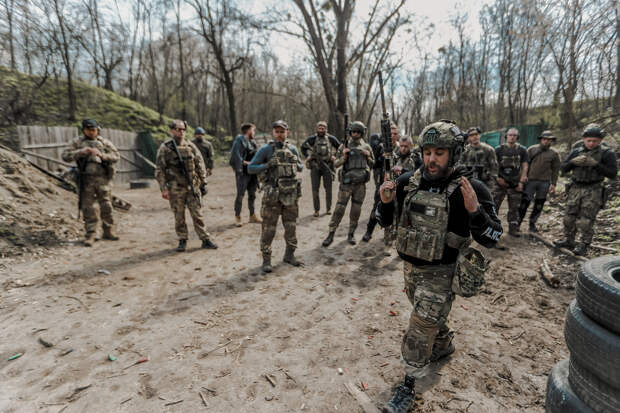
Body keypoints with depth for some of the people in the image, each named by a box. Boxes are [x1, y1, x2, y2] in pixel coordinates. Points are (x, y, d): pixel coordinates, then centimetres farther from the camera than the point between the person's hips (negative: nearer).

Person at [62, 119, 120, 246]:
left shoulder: (104, 142, 9)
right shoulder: (77, 142, 8)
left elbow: (116, 156, 1)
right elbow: (65, 156, 1)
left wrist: (102, 155, -15)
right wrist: (81, 152, -13)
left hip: (103, 179, 0)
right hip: (86, 180, 0)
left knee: (106, 206, 4)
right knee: (87, 208, 1)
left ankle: (108, 231, 17)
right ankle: (90, 234, 9)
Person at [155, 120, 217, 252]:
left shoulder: (191, 146, 6)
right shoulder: (165, 148, -2)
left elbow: (200, 165, 10)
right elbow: (159, 170, -3)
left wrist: (203, 183, 6)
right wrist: (163, 189, -9)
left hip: (192, 187, 2)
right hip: (175, 189, -2)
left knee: (197, 214, 4)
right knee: (179, 216, 7)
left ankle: (205, 240, 10)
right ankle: (182, 241, 21)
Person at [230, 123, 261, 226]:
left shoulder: (252, 142, 14)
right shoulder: (239, 141, -8)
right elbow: (235, 157, -15)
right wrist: (248, 163, -15)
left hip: (252, 173, 7)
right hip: (243, 173, -7)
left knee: (252, 195, 12)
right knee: (240, 195, -2)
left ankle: (253, 216, 23)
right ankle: (237, 217, 10)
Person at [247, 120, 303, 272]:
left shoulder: (293, 149, 9)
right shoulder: (265, 149, -3)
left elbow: (301, 167, 21)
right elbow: (251, 168, -4)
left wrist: (296, 166, -2)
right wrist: (267, 165, -18)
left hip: (291, 193, 4)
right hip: (273, 194, -4)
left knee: (291, 226, 12)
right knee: (269, 228, 1)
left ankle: (289, 255, 28)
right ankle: (266, 260, 13)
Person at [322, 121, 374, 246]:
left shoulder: (366, 147, 8)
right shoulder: (344, 146, 3)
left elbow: (372, 165, 14)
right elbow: (336, 164, 3)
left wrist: (368, 157, -5)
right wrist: (344, 157, -15)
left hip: (360, 183, 2)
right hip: (346, 183, -2)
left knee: (356, 210, 7)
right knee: (339, 209, -3)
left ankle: (351, 234, 21)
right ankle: (331, 235, 5)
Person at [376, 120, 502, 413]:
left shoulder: (470, 190, -18)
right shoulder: (408, 182, -7)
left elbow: (491, 239, -15)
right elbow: (384, 220, 1)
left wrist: (475, 210, -34)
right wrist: (385, 201, -21)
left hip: (441, 274, -5)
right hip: (411, 267, 5)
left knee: (420, 330, -2)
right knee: (431, 317, 28)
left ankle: (408, 387, 21)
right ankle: (444, 346, 59)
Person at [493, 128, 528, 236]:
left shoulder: (522, 150, 5)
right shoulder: (499, 149, 0)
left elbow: (524, 167, 4)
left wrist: (521, 182, -4)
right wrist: (497, 178, -9)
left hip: (515, 184, 2)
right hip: (500, 183, -1)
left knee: (514, 207, 6)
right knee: (494, 205, -4)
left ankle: (513, 228, 15)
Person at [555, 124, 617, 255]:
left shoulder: (607, 153, -5)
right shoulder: (576, 151, 5)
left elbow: (612, 174, -9)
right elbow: (563, 168, 7)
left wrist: (596, 164, -20)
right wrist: (573, 162, -12)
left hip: (593, 191, -4)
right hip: (575, 189, 4)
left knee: (586, 220, -5)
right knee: (569, 217, 7)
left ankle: (583, 246, 6)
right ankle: (569, 240, 21)